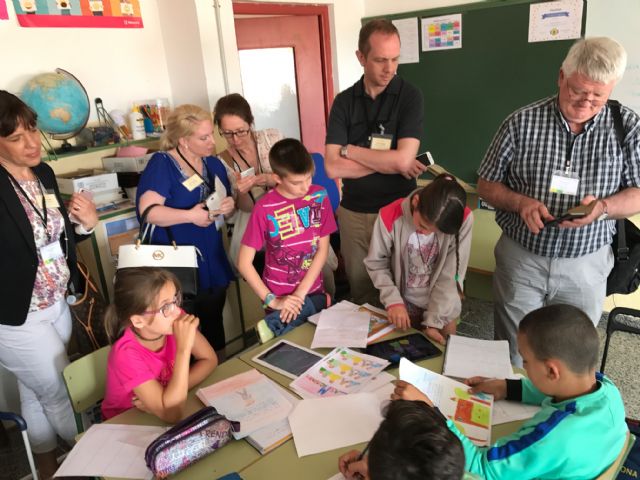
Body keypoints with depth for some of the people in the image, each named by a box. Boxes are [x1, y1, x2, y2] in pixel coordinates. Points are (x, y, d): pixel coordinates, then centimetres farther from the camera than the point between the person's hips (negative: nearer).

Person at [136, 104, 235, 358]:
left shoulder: (214, 164, 8)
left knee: (214, 326, 19)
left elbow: (225, 208, 17)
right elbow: (148, 211, -22)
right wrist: (190, 216, -26)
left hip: (213, 263, 6)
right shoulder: (162, 164, -11)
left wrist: (229, 207, -5)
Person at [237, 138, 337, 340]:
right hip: (281, 297, -3)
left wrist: (300, 293, -11)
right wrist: (271, 300, -15)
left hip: (313, 292, 4)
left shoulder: (319, 196, -5)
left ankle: (274, 325, -2)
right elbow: (244, 263, -10)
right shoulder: (264, 209, -14)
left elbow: (323, 249, -3)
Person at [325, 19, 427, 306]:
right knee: (360, 292, 16)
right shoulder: (344, 102, -1)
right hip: (353, 212, 2)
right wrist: (390, 162, -15)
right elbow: (332, 167, -11)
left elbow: (403, 159, -20)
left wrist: (348, 149, -11)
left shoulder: (409, 96, -7)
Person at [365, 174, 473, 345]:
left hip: (443, 308, 0)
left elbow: (451, 276, -19)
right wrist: (393, 300, -21)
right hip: (403, 305, 0)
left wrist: (434, 322, -19)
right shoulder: (390, 217, -24)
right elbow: (375, 263, -11)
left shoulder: (462, 219, -24)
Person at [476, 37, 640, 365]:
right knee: (513, 359, 11)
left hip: (586, 264, 1)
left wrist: (602, 208, -20)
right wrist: (521, 203, -18)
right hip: (521, 259, -1)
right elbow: (487, 185, 1)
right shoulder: (522, 123, -6)